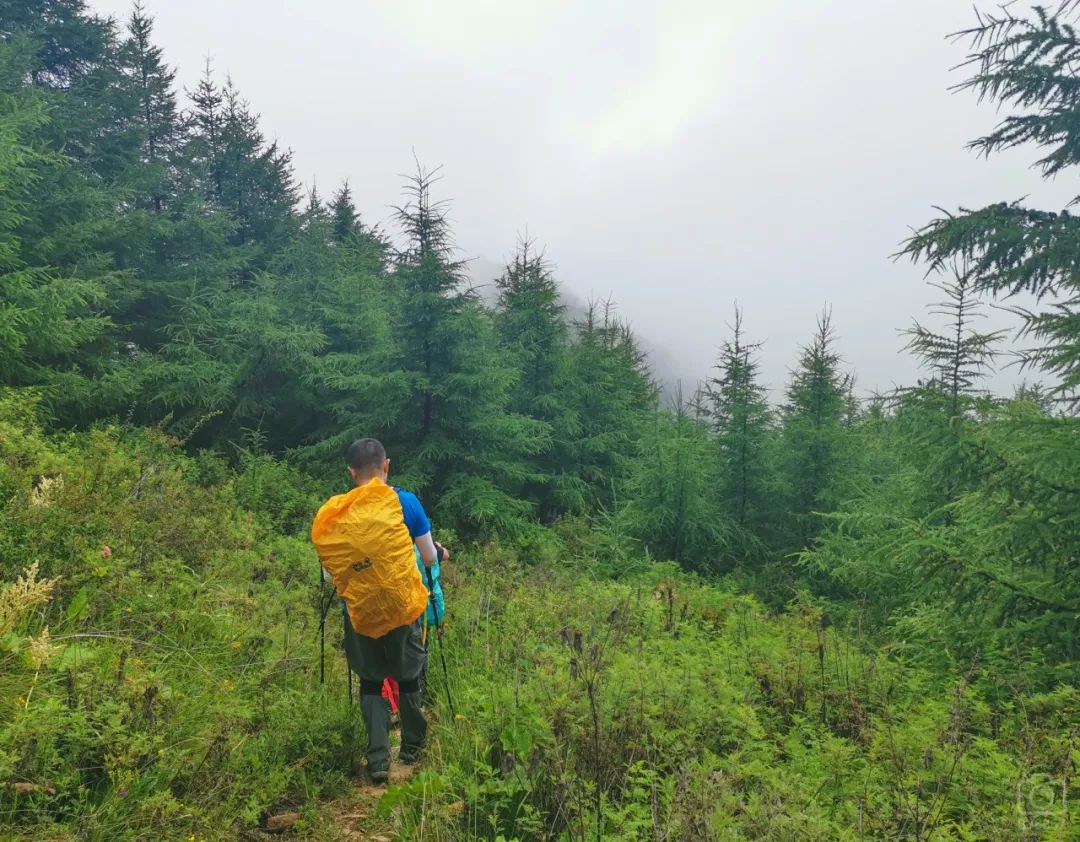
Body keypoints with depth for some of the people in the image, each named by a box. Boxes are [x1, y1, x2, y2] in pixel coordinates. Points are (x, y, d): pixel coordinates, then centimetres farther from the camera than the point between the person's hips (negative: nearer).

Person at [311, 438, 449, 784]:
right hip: (404, 607, -1)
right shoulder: (404, 502, -10)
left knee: (370, 681, 18)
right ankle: (412, 745, 36)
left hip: (360, 612, 1)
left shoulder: (333, 514, -5)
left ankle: (378, 759, 12)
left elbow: (331, 574, 2)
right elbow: (429, 558, -3)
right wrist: (439, 552, 20)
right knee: (408, 677, 19)